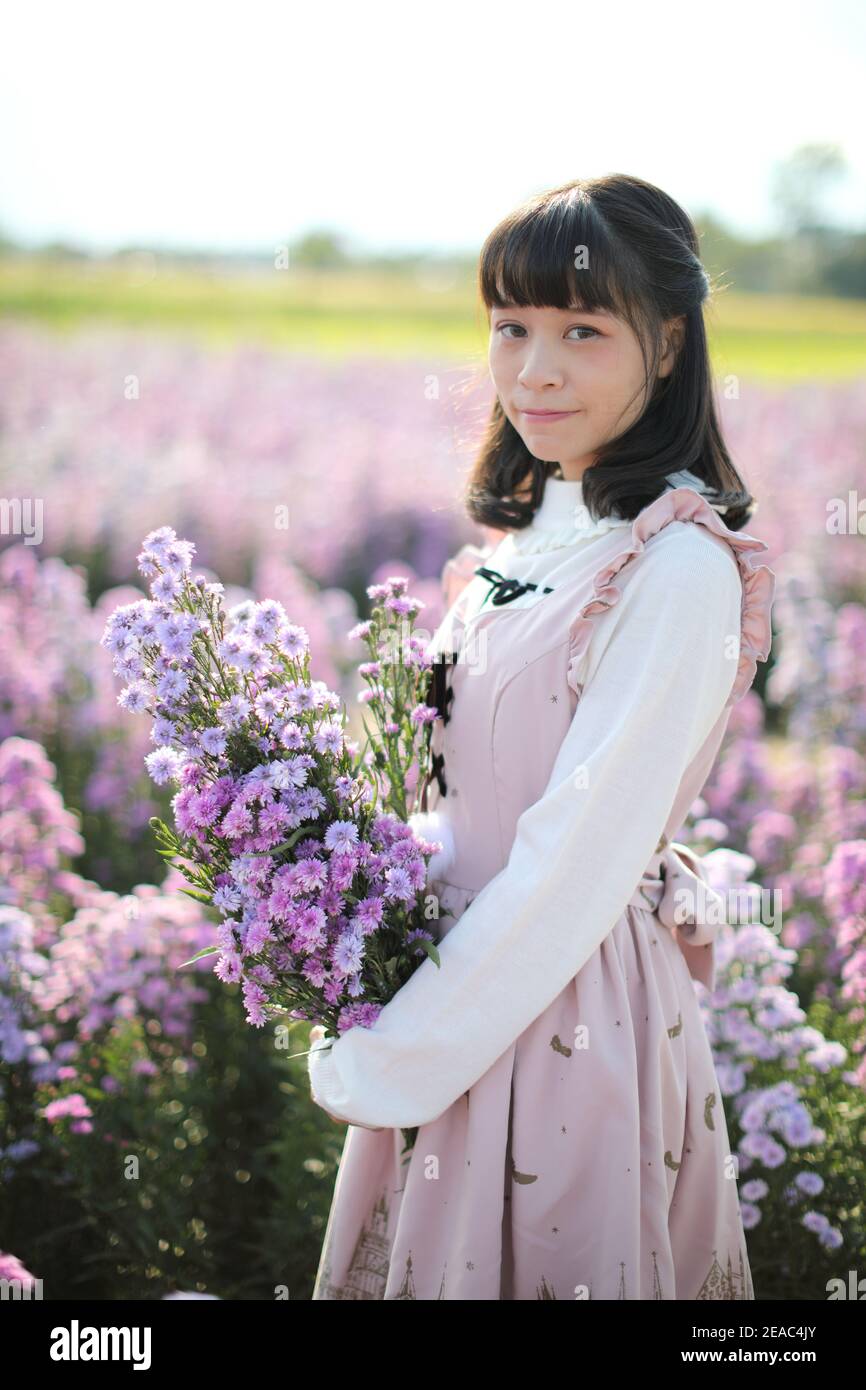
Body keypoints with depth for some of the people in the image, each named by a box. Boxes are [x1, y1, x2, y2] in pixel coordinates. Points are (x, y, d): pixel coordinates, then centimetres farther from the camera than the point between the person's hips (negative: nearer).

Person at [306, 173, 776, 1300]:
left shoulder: (680, 566, -19)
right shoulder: (527, 530, 6)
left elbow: (580, 863, -22)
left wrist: (384, 1064, -17)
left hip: (570, 1017, -7)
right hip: (459, 991, 7)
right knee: (434, 1260, 20)